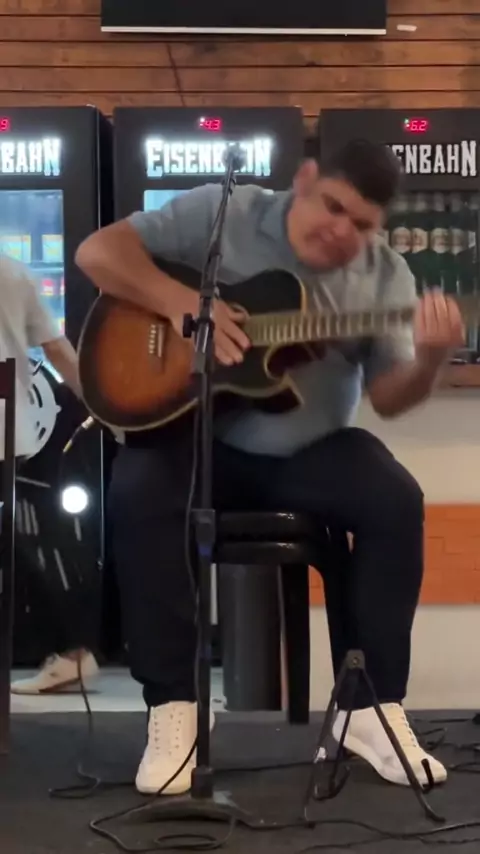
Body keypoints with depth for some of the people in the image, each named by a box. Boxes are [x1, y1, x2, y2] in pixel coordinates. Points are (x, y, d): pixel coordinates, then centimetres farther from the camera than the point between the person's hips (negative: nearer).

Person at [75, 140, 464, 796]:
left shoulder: (385, 276, 0)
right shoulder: (222, 214, -6)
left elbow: (388, 397, -6)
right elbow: (98, 251, -9)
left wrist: (429, 361, -28)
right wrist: (183, 304, -24)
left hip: (311, 449, 2)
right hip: (200, 436, -2)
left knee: (397, 501, -25)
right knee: (138, 494, -32)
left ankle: (371, 706, -14)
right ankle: (173, 708, -22)